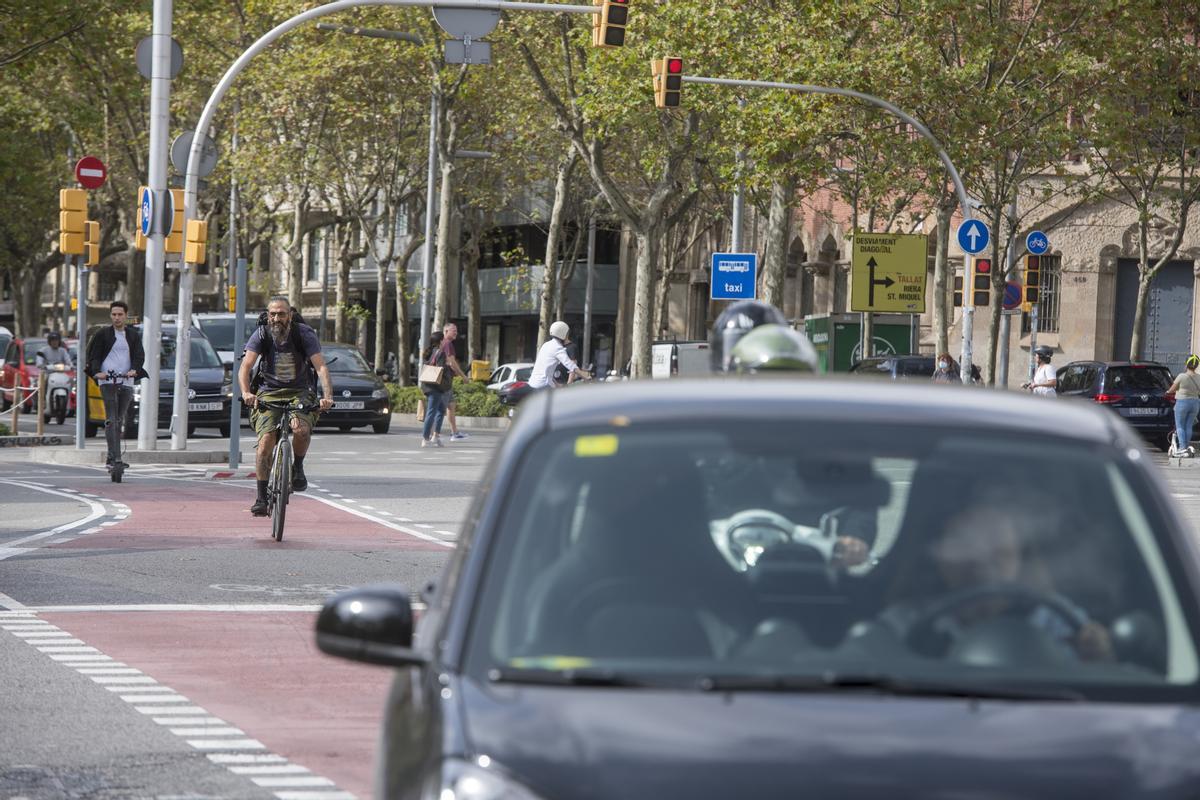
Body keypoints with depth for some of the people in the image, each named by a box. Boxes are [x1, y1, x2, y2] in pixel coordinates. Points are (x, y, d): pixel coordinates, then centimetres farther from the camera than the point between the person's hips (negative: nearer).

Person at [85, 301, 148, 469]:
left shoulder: (133, 335, 14)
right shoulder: (103, 334, 7)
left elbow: (139, 355, 4)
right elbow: (93, 355, 4)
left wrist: (134, 370, -17)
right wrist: (96, 372, -16)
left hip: (126, 381, 3)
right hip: (107, 381, -3)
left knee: (120, 420, 7)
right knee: (111, 420, -13)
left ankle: (111, 457, 14)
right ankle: (115, 457, -20)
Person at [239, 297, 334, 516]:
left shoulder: (304, 334, -11)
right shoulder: (261, 335, -9)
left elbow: (321, 367, -18)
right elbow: (245, 367, -18)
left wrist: (327, 396, -34)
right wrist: (246, 393, -37)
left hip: (299, 393, -1)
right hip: (269, 394, 1)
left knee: (301, 428, -31)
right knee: (265, 442, -16)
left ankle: (298, 467, -1)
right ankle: (262, 498, -6)